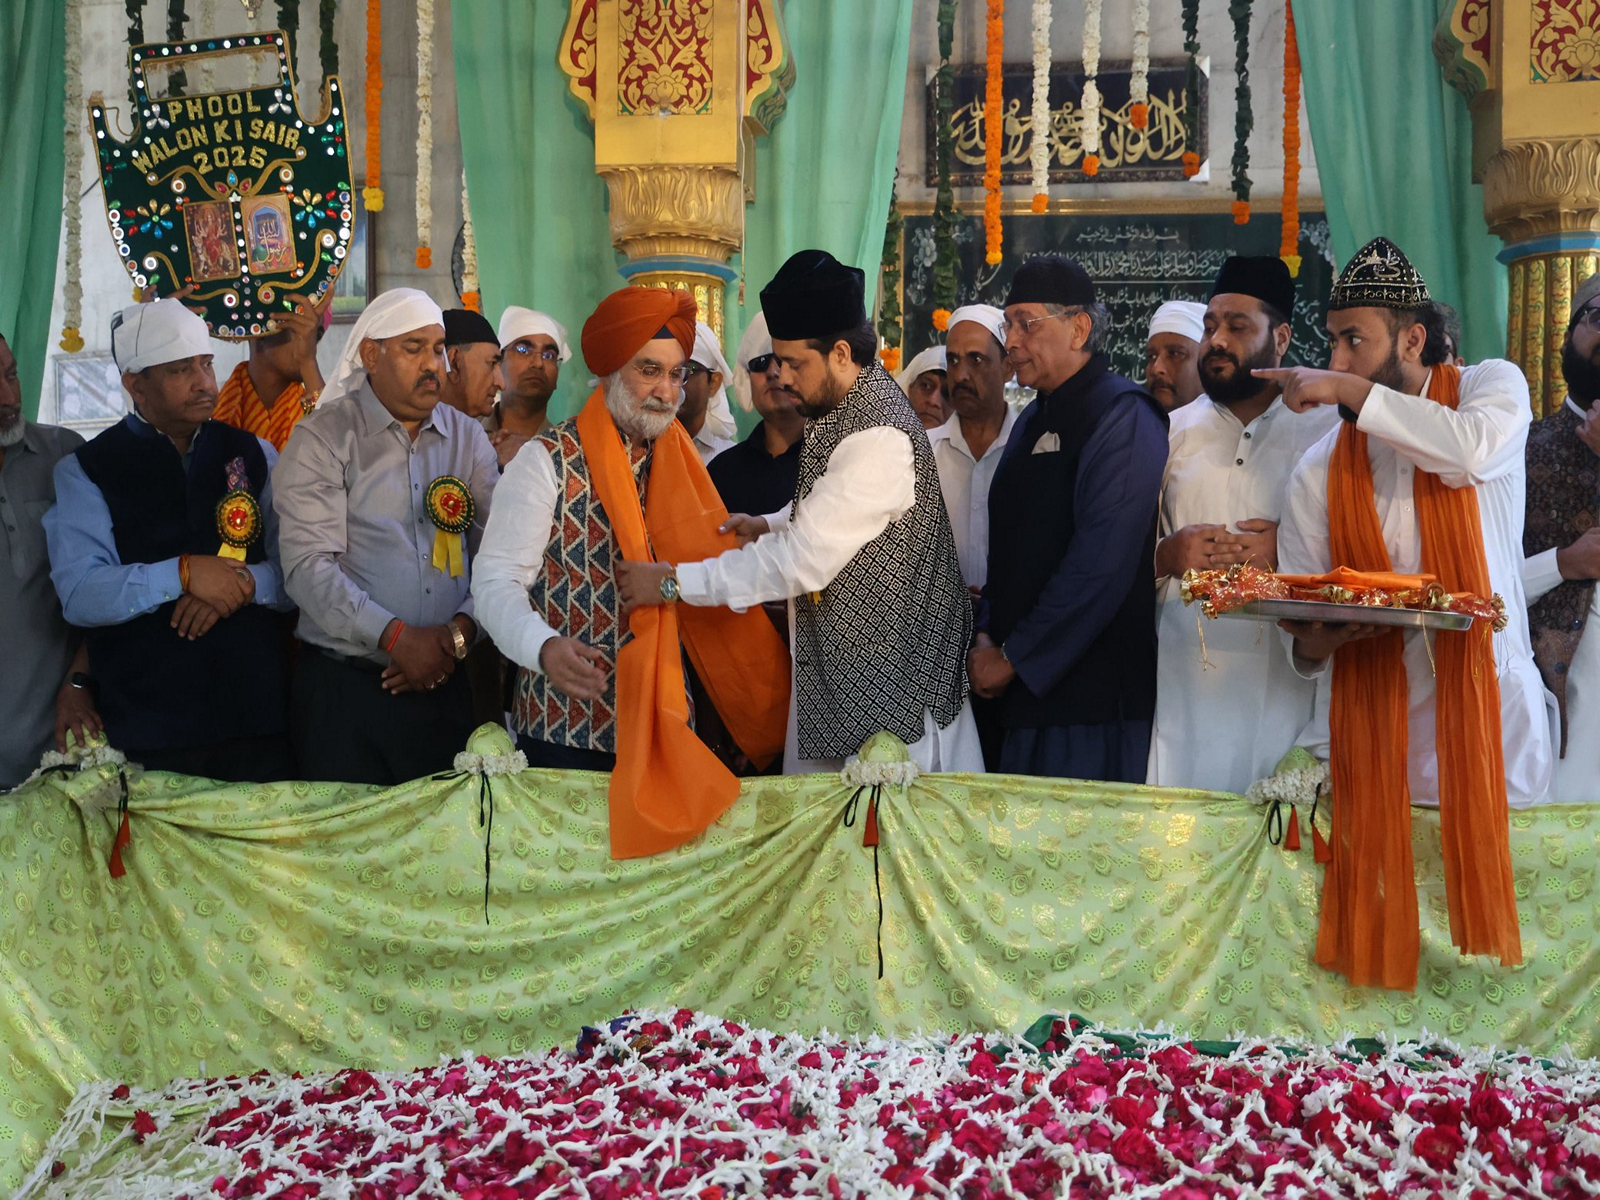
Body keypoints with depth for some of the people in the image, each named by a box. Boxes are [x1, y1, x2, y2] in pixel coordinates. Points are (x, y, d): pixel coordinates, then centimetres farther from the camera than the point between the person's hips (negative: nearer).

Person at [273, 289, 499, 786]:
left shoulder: (468, 438, 11)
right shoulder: (323, 438, -1)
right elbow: (308, 565, -10)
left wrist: (460, 633, -12)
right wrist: (396, 637, -16)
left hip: (444, 685, 3)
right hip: (344, 688, -3)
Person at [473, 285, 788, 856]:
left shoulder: (680, 462, 10)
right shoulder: (549, 459, -8)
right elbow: (497, 580, -13)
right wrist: (546, 647, -29)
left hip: (663, 723, 5)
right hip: (567, 726, -5)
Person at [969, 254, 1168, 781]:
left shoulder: (1124, 416, -11)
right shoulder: (1033, 422, 16)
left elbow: (1101, 566, -20)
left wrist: (1013, 657, -15)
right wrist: (988, 638, 4)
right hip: (1022, 689, 8)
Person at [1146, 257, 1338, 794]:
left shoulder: (1326, 429, 6)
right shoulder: (1174, 431, 15)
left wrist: (1286, 550, -13)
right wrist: (1165, 554, -8)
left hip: (1283, 683, -2)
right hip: (1182, 680, 2)